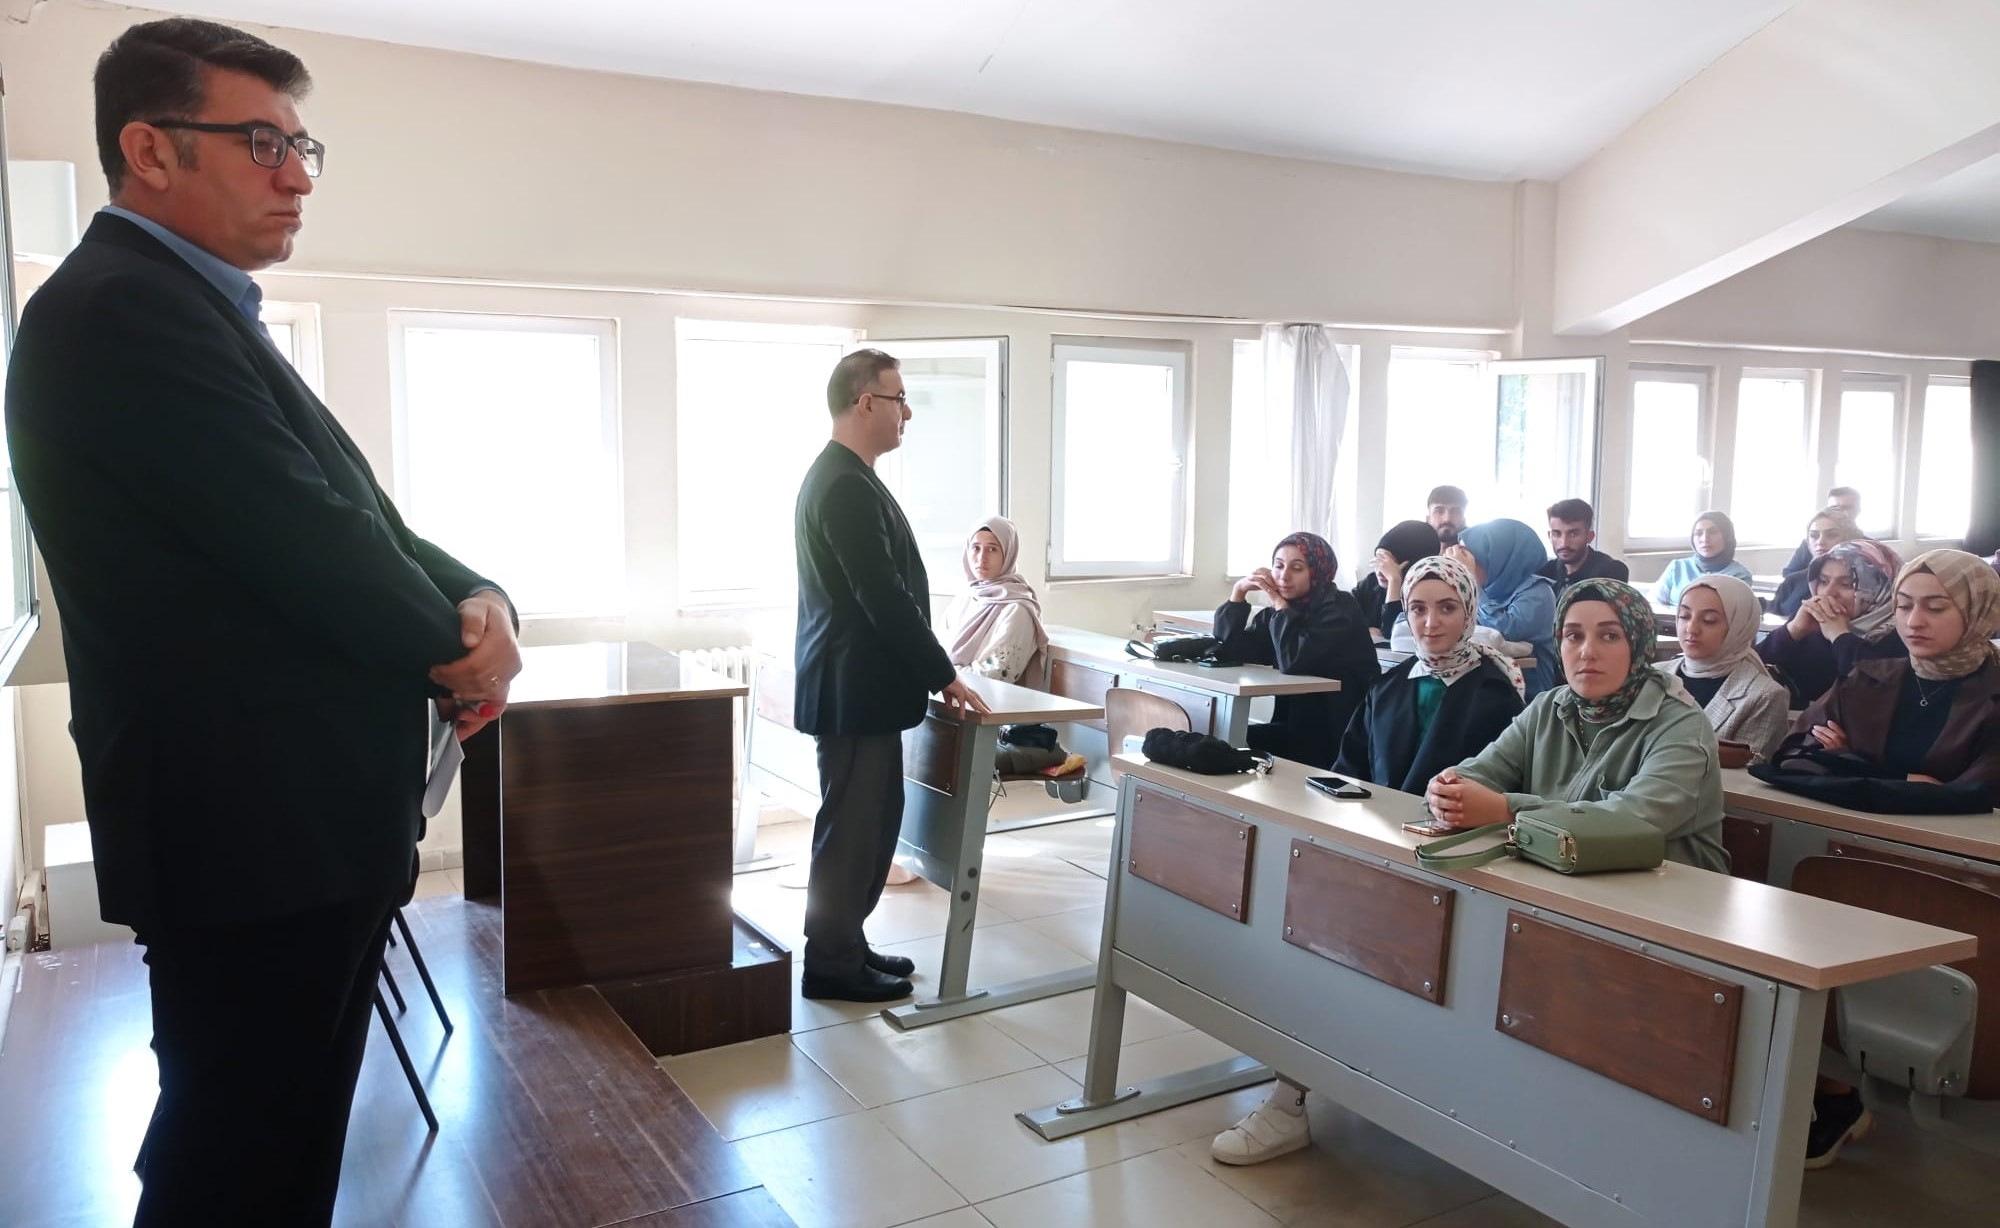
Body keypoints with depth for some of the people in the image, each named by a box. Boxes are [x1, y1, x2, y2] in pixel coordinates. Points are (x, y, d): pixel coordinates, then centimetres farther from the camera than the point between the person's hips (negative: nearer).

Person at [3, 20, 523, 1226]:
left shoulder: (201, 312, 17)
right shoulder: (122, 311, -16)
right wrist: (454, 648, -5)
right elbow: (305, 540, -22)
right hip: (252, 830, -10)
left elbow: (360, 523, 15)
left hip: (305, 816, 10)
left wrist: (479, 600, -4)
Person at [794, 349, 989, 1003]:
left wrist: (929, 671, 17)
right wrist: (944, 676, -15)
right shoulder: (846, 485, -20)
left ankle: (844, 943, 29)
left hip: (858, 683, 10)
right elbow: (884, 597, -23)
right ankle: (832, 964, 14)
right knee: (851, 827, 1)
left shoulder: (841, 475, 14)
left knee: (867, 821, 17)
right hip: (855, 688, -10)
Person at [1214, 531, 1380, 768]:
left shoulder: (1339, 609, -14)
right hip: (1298, 726, 6)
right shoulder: (1278, 611, 6)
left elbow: (1294, 661, -28)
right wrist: (1238, 592, -8)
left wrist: (1280, 605, -20)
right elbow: (1229, 652, -3)